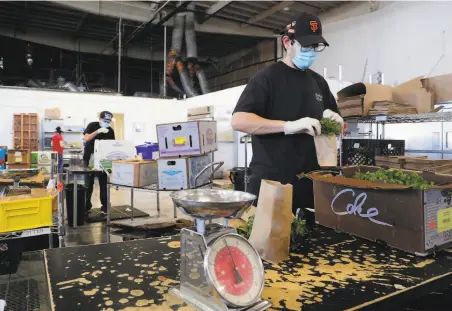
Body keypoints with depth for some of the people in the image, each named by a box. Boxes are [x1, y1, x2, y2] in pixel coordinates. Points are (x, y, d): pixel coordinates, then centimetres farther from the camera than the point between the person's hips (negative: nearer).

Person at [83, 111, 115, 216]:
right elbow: (86, 138, -15)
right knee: (88, 184, 7)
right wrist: (98, 131, -27)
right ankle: (87, 206, 21)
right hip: (89, 159, -1)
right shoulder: (92, 125, -3)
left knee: (103, 184, 1)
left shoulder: (110, 131, 3)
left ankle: (104, 207, 8)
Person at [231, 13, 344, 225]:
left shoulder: (319, 82, 14)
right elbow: (238, 121, -17)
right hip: (271, 185, -5)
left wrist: (333, 121, -2)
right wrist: (289, 125, -26)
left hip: (312, 183, 6)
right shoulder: (267, 78, -4)